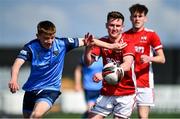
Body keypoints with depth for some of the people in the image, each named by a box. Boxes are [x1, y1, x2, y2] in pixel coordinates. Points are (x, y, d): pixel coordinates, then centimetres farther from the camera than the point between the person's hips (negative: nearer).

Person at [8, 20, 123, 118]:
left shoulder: (61, 44, -11)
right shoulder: (31, 47, -14)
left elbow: (84, 41, -4)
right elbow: (17, 64, -28)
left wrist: (112, 46, -8)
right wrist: (14, 79, -49)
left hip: (51, 89, -2)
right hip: (31, 89, 2)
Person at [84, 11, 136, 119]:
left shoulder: (127, 43, -11)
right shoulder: (102, 42, 3)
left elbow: (127, 66, -28)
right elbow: (88, 62, -3)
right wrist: (88, 47, -24)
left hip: (126, 93, -4)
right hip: (107, 93, 4)